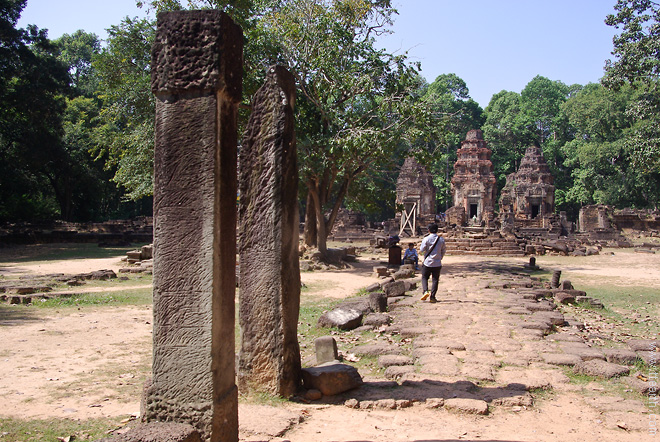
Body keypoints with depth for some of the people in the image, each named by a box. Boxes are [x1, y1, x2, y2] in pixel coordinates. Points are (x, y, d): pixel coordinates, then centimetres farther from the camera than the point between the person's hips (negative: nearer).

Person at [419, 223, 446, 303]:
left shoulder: (426, 239, -10)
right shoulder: (441, 239, 0)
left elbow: (421, 250, -8)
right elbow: (444, 250, 8)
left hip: (427, 262, -2)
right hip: (437, 263, 2)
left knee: (424, 277, 12)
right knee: (435, 280, 7)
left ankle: (425, 291, -11)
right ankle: (432, 297, 4)